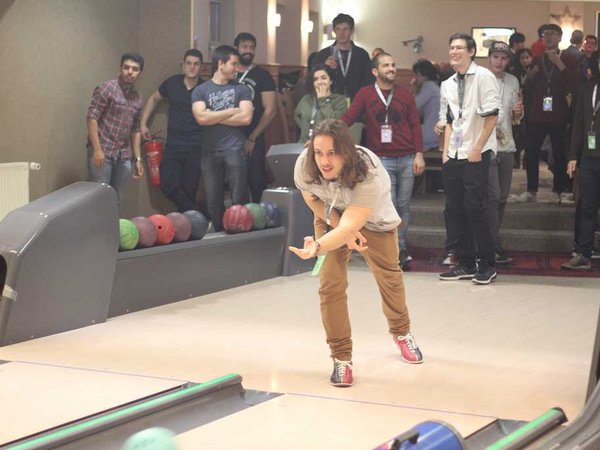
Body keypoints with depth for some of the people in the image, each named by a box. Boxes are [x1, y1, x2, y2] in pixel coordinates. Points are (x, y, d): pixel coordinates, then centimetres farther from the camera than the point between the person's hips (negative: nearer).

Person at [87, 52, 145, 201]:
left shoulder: (137, 99, 15)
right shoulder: (107, 88, -5)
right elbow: (92, 118, -10)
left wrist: (138, 158, 14)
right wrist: (97, 149, -17)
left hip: (123, 157, 6)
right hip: (102, 152, -6)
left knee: (116, 200, 8)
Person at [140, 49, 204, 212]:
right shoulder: (172, 83, 4)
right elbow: (154, 99, 21)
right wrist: (143, 124, 16)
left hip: (196, 149, -2)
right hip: (173, 146, 3)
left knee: (189, 190, 0)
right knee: (168, 185, -8)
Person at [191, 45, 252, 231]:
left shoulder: (240, 89, 7)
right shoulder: (201, 90, 6)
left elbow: (245, 118, -6)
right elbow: (201, 117, -9)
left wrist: (214, 117, -4)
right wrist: (231, 111, -5)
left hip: (234, 149, -1)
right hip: (210, 151, 1)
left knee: (239, 199, -3)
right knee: (213, 200, 6)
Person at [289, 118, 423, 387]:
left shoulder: (370, 175, -45)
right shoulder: (304, 166, -34)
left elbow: (350, 226, -53)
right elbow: (313, 200, -12)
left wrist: (317, 247, -70)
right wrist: (343, 231, -20)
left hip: (374, 222, -1)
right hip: (331, 219, 2)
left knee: (389, 276, 15)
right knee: (330, 284, -12)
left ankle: (401, 333, 45)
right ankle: (341, 357, 2)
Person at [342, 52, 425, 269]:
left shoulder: (405, 95, 8)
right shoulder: (365, 94, 2)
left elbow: (415, 125, 8)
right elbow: (347, 118, -4)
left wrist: (419, 154, 0)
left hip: (406, 159, 3)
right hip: (382, 160, -2)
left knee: (403, 206, 5)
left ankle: (395, 249, 14)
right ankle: (400, 251, -1)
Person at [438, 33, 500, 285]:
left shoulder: (483, 77, -7)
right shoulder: (447, 84, 13)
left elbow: (492, 116, -11)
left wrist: (477, 149, -13)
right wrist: (446, 151, 8)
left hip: (476, 155, -7)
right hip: (453, 156, 7)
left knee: (474, 208, -9)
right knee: (454, 209, 7)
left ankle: (487, 265, 2)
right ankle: (466, 264, 16)